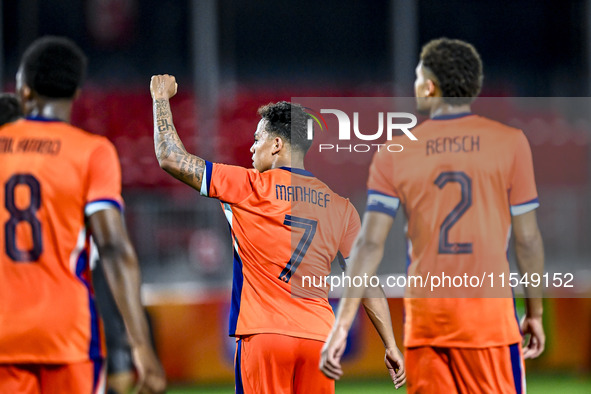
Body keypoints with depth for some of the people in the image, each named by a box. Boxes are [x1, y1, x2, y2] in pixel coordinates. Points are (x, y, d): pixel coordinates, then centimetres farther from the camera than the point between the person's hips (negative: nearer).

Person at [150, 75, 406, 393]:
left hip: (264, 334, -4)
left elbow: (171, 158, 5)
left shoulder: (249, 188, 0)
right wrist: (390, 345, 12)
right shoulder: (339, 205, 11)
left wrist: (161, 98, 19)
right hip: (319, 335, 4)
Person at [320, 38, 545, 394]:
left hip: (424, 312, 2)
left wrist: (342, 324, -2)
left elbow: (370, 244, -2)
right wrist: (535, 312, 12)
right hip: (489, 310, -2)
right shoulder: (510, 143, 1)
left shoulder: (395, 154, 4)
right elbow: (528, 239, 1)